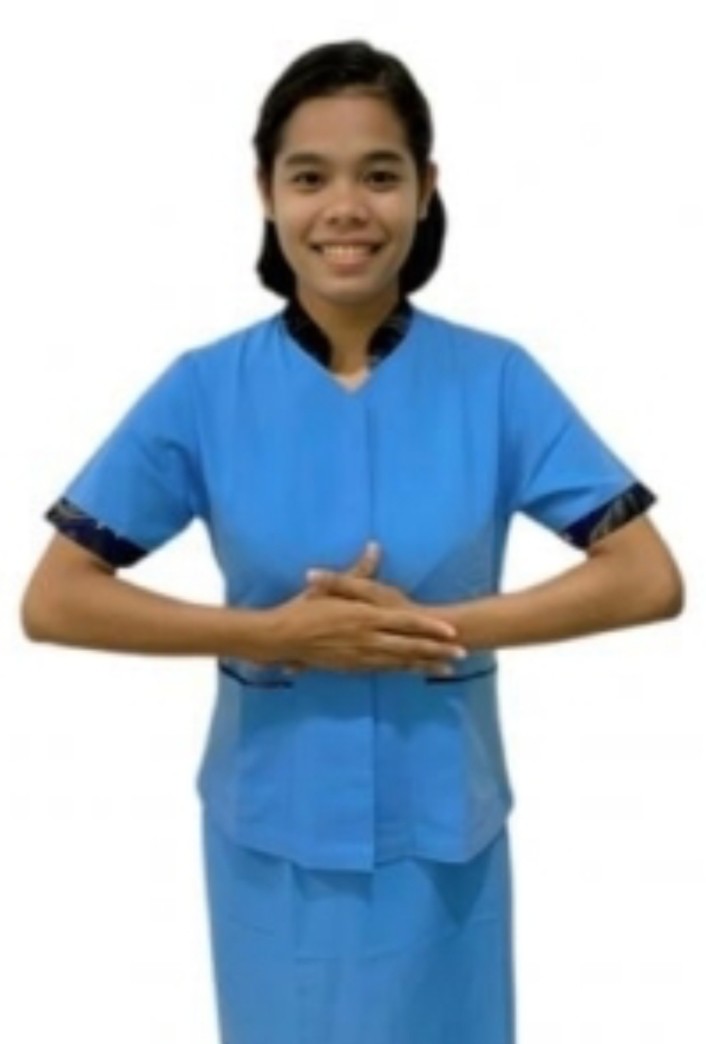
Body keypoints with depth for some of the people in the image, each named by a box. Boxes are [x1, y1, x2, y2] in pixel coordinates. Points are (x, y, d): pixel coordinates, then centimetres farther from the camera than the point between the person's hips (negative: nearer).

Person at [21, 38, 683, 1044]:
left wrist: (438, 624, -20)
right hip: (274, 828, 0)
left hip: (441, 824, 0)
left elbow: (650, 580, -9)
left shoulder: (496, 380, -9)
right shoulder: (203, 389, -9)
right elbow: (54, 601, -9)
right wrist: (274, 631, -19)